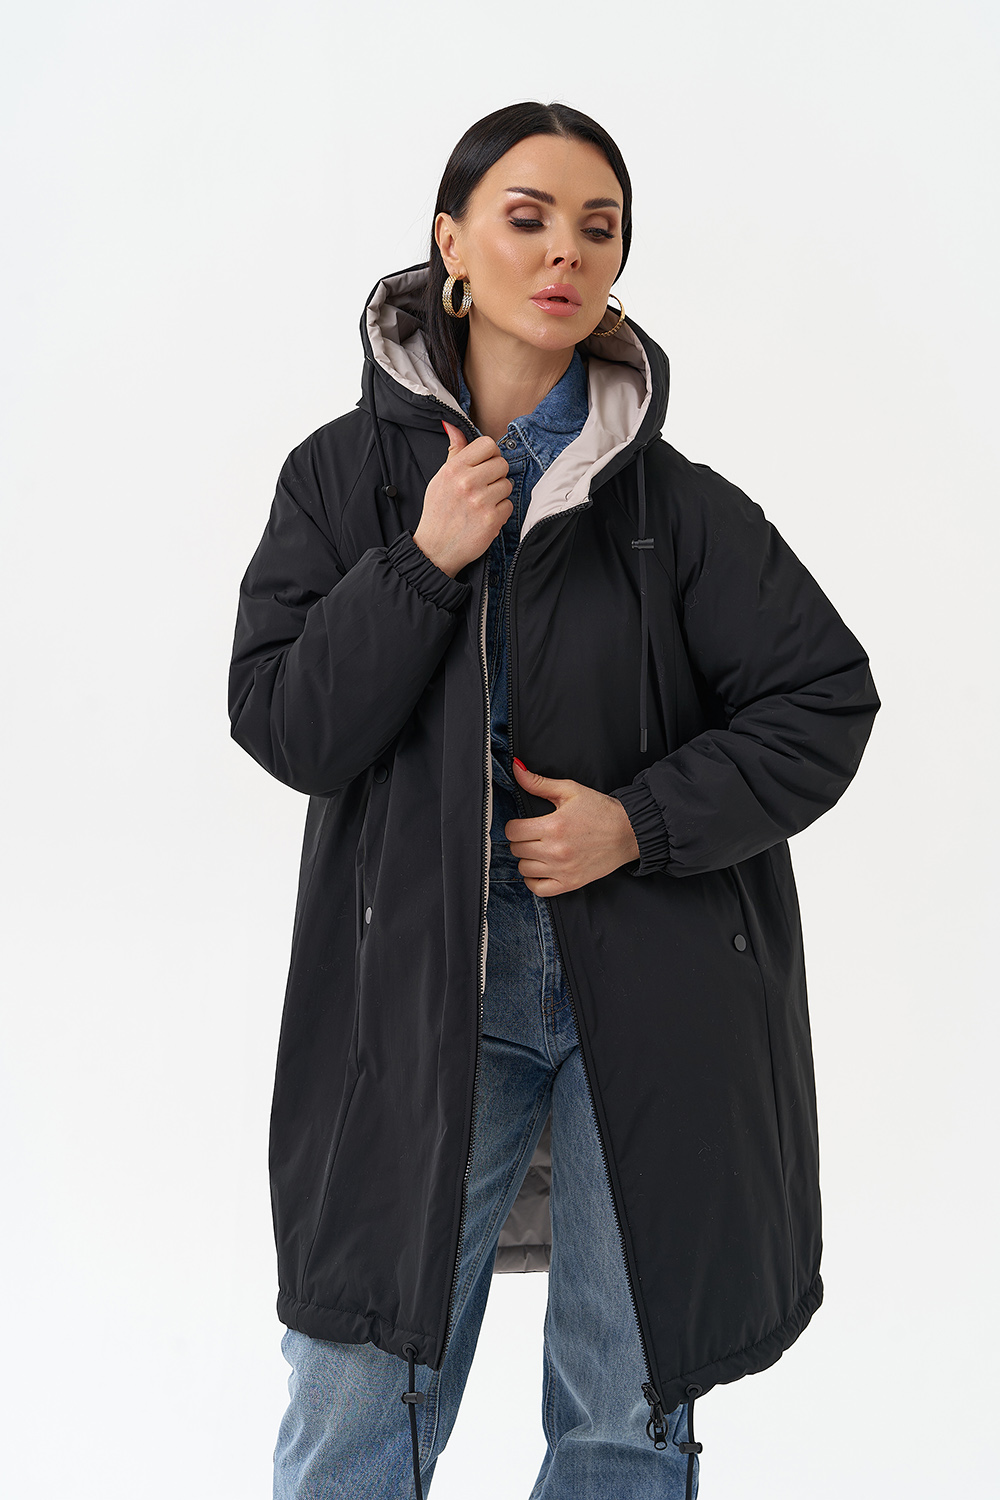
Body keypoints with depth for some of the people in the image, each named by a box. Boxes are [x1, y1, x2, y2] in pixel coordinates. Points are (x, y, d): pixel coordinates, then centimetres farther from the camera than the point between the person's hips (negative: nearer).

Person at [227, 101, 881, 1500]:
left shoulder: (675, 501, -1)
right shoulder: (350, 474, 1)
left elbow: (827, 701, 1)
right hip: (424, 992, 0)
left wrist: (640, 821, -11)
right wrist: (423, 563, -15)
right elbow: (282, 725, -4)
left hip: (652, 1001, 0)